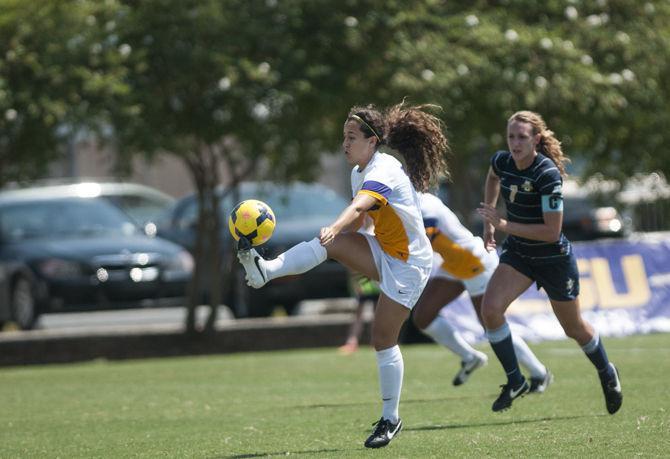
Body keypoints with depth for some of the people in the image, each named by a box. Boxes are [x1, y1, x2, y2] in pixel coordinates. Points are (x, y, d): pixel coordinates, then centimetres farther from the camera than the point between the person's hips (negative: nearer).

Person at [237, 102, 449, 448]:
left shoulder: (383, 173, -24)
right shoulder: (360, 172, 6)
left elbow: (359, 207, -45)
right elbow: (357, 219, 20)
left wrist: (334, 229, -62)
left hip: (408, 264, -8)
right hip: (383, 254, 8)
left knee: (383, 338, -6)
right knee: (330, 244, -18)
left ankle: (390, 419, 6)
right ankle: (266, 271, -31)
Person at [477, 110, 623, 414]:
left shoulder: (547, 175, -28)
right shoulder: (502, 162, -8)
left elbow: (552, 232, -28)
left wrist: (504, 225, -27)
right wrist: (489, 221, 16)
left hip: (554, 260, -5)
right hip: (517, 254, 5)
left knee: (574, 328, 13)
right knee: (490, 308, -19)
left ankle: (607, 374, 43)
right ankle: (515, 380, -4)